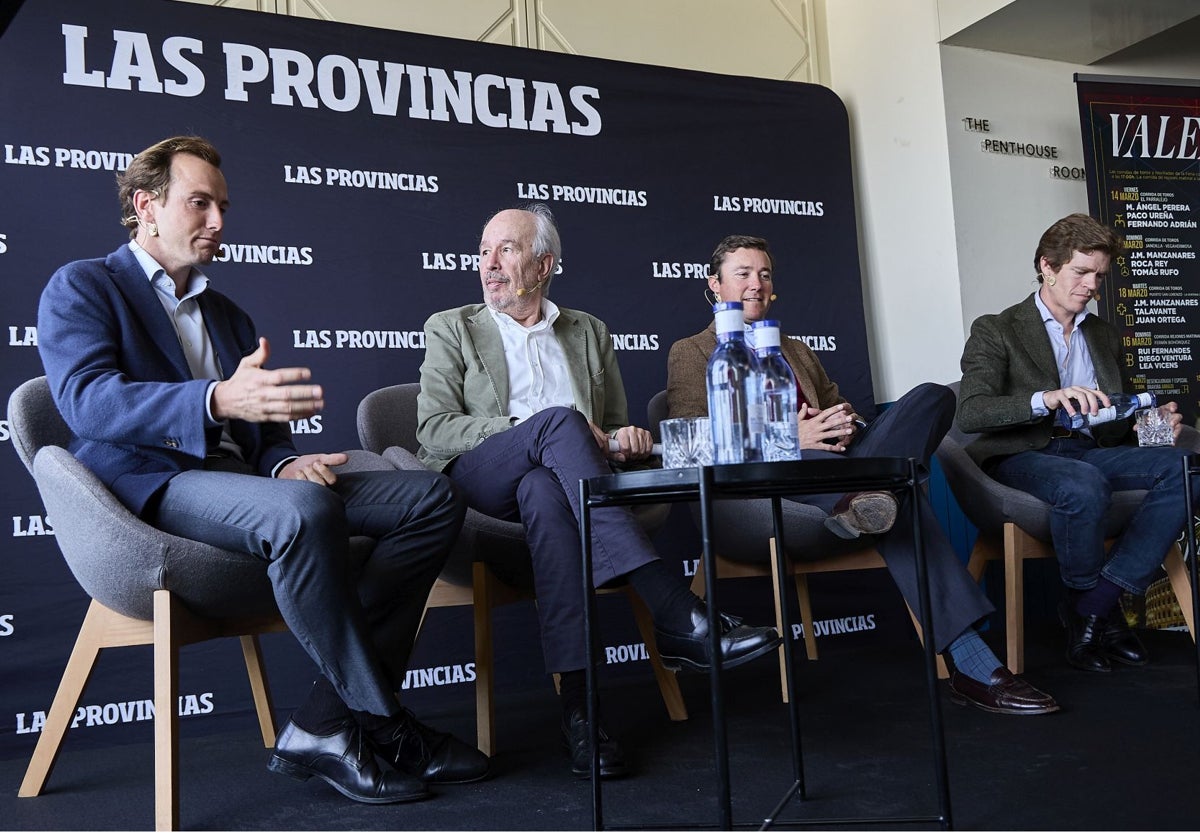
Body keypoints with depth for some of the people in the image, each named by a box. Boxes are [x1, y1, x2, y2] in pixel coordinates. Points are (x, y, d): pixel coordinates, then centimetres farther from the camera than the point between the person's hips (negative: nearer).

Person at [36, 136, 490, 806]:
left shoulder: (229, 315, 28)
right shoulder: (80, 287, 8)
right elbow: (87, 399, -12)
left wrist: (285, 463, -5)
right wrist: (217, 400, -30)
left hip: (244, 482, 7)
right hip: (152, 486, -7)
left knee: (433, 498, -13)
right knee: (303, 512, -39)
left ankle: (323, 727, -19)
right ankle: (387, 725, -22)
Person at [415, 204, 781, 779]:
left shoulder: (589, 333, 24)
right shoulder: (451, 329, 16)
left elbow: (615, 432, 24)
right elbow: (433, 429, 1)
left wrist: (626, 440, -3)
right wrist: (529, 428, -13)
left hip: (550, 477, 2)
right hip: (476, 483, -1)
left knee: (543, 492, -38)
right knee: (559, 420, -35)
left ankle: (578, 706, -46)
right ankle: (677, 618, -44)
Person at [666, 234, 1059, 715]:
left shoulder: (798, 351, 35)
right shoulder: (689, 353, 15)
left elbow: (842, 410, 27)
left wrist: (847, 425, -2)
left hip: (835, 460, 6)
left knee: (932, 397, -22)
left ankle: (861, 499, -46)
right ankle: (969, 664, -44)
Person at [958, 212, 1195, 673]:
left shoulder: (1105, 336, 23)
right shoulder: (996, 331, 3)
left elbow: (1116, 422, 27)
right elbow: (969, 412, -13)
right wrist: (1046, 399, -29)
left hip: (1089, 451, 6)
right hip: (1021, 457, -6)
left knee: (1178, 468, -24)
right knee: (1084, 485, -38)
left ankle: (1090, 608, -23)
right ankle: (1104, 612, -12)